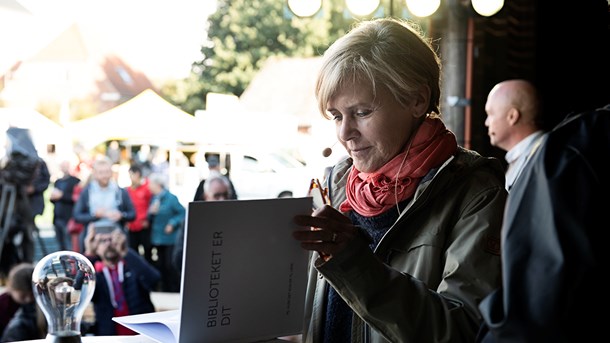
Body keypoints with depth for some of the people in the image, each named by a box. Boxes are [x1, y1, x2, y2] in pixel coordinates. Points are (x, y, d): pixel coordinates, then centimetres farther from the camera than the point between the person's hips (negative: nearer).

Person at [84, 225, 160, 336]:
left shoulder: (134, 265, 5)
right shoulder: (94, 274, 7)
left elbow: (153, 280, -17)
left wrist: (126, 252, -27)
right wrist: (90, 255, -26)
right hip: (109, 338, 1)